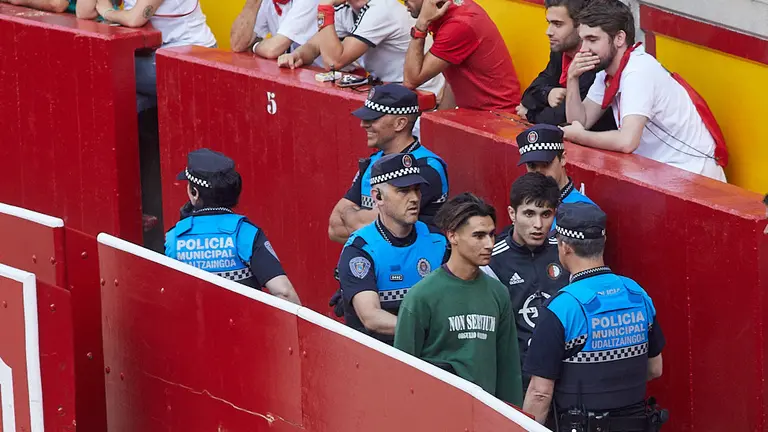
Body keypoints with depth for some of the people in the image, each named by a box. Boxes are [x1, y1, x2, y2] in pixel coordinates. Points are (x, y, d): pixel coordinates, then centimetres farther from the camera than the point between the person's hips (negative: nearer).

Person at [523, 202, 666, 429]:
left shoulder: (561, 308, -18)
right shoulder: (638, 295, 1)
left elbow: (540, 392, -17)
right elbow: (655, 368, 12)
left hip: (581, 427, -5)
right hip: (636, 422, 5)